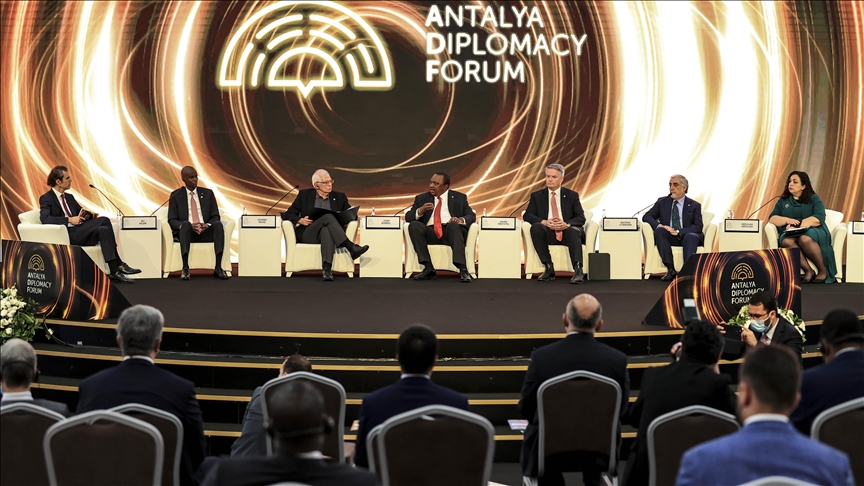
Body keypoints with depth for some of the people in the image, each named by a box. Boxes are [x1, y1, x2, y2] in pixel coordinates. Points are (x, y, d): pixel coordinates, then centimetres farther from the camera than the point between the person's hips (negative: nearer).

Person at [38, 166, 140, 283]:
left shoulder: (69, 197, 24)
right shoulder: (46, 198, 0)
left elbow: (82, 214, 28)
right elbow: (44, 218, -17)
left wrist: (91, 216, 2)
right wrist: (69, 220, -24)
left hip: (79, 235, 7)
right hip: (66, 236, -7)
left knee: (104, 230, -24)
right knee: (104, 220, -23)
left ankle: (114, 272, -29)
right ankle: (118, 265, -22)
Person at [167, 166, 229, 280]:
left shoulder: (207, 193, 13)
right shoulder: (176, 195, 8)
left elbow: (215, 217, 10)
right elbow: (172, 220, 1)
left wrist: (207, 225, -14)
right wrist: (190, 226, -18)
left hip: (206, 232, 2)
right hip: (186, 232, -2)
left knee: (218, 224, -30)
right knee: (186, 224, -37)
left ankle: (218, 268, -36)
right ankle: (185, 268, -42)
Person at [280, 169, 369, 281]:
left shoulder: (339, 197, 18)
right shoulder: (304, 195, 13)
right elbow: (288, 214, 11)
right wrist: (300, 220, -11)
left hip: (328, 232, 1)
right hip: (308, 235, -1)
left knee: (326, 230, -40)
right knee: (328, 217, -32)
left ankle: (327, 269, -55)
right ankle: (351, 248, -45)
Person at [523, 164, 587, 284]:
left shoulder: (572, 195, 12)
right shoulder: (537, 196, 14)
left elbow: (581, 218, 3)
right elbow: (527, 215, 4)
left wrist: (566, 224, -21)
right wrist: (544, 222, -17)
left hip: (567, 230, -1)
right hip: (548, 233, 1)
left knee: (573, 230, -36)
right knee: (535, 227, -32)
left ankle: (578, 271, -44)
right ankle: (548, 268, -31)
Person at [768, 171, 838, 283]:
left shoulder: (813, 199, 12)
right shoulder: (783, 201, 22)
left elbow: (819, 219, -4)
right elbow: (772, 218, 11)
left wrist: (798, 225, -12)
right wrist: (787, 220, -9)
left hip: (813, 231, -2)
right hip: (790, 233, 2)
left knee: (804, 239, -39)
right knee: (787, 241, -36)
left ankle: (823, 271, -23)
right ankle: (808, 271, -35)